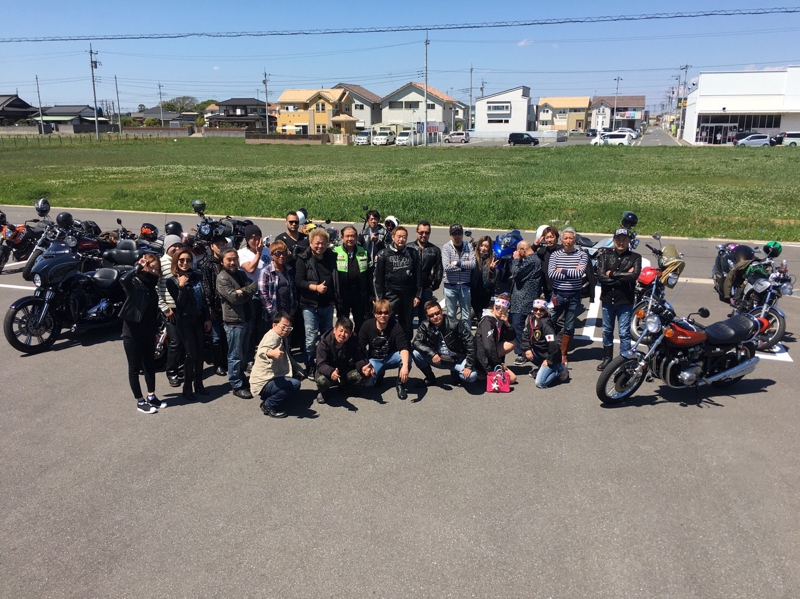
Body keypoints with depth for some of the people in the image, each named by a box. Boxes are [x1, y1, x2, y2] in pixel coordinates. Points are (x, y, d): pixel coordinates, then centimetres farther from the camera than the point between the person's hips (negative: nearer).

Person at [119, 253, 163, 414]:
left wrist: (156, 331, 15)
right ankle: (140, 401, 16)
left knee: (150, 365, 16)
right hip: (132, 334, -7)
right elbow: (123, 279, -40)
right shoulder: (134, 282, -14)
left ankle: (151, 397, 30)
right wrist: (138, 266, -29)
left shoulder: (151, 284, 7)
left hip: (148, 333, 7)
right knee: (135, 368, 5)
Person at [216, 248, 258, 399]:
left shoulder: (241, 274, 14)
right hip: (234, 321, -7)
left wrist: (242, 291, -13)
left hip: (247, 318, 7)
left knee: (242, 353, 19)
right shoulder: (222, 278, -10)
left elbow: (254, 288, 3)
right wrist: (248, 290, -7)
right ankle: (237, 386, 9)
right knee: (235, 356, 0)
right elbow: (234, 297, -20)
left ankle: (241, 379, 32)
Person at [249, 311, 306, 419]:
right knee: (294, 384, -27)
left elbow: (288, 359, 20)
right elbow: (261, 351, -41)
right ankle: (269, 405, -7)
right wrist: (271, 353, -64)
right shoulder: (272, 337, -19)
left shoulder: (283, 338, 11)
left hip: (272, 378, 10)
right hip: (263, 383, -10)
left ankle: (269, 398, 11)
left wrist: (299, 370, 5)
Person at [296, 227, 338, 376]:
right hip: (310, 304, -5)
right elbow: (298, 280, -13)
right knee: (311, 338, -3)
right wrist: (315, 287, -25)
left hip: (328, 304, 5)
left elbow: (335, 279, 15)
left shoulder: (331, 257, 7)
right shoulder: (304, 259, -6)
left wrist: (335, 298, 7)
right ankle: (310, 368, 11)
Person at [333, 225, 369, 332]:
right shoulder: (335, 252, -5)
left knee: (360, 323, 13)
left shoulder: (364, 252, 6)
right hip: (342, 295, -3)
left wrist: (370, 294, 5)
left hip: (360, 295, 3)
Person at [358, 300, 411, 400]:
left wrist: (405, 366, -50)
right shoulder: (367, 326, -15)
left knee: (406, 357, -33)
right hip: (374, 360, 1)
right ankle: (379, 374, 14)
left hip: (391, 358, -1)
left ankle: (401, 384, -7)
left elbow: (404, 347, -32)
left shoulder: (395, 326, -21)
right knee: (368, 382, -25)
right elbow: (360, 349, -12)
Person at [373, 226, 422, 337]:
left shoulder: (413, 254, 6)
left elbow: (418, 276, 8)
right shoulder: (384, 254, 0)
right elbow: (378, 278, 0)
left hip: (408, 295, 2)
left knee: (407, 325, 12)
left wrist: (417, 295, 3)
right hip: (391, 295, -2)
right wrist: (379, 298, -4)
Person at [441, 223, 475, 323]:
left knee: (466, 316, 10)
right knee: (451, 315, 9)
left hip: (465, 285, 2)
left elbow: (473, 264, -11)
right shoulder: (446, 247, -6)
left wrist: (458, 263, -14)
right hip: (450, 285, -2)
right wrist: (465, 264, -11)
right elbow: (446, 267, -17)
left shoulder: (468, 246, 1)